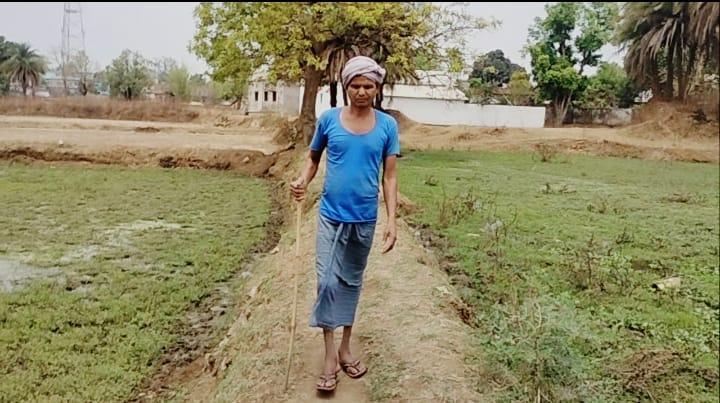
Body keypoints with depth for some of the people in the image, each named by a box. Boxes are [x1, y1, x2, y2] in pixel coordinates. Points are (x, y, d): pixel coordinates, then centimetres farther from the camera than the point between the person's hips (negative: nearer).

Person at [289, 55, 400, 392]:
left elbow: (389, 176, -3)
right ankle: (330, 355, 10)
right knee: (328, 281, -4)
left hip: (364, 218, 1)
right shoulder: (329, 119, -5)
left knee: (352, 282, 14)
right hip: (331, 215, -1)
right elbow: (314, 157, 7)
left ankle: (345, 348, 29)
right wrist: (303, 181, -14)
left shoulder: (387, 125, -4)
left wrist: (392, 220, -9)